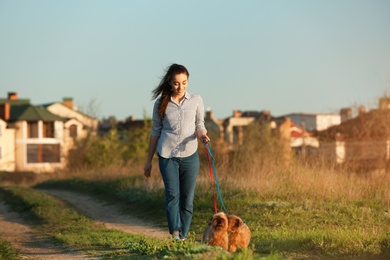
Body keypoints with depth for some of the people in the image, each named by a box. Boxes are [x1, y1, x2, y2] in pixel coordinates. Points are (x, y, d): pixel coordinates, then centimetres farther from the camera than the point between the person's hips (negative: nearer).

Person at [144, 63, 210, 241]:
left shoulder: (196, 100, 4)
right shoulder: (161, 103, 4)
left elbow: (200, 125, 10)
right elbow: (156, 131, 10)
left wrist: (202, 134, -16)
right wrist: (149, 160, 12)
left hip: (190, 154, 1)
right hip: (167, 155, -1)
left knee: (187, 198, 0)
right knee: (172, 194, -16)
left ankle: (183, 236, 7)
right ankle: (175, 230, -23)